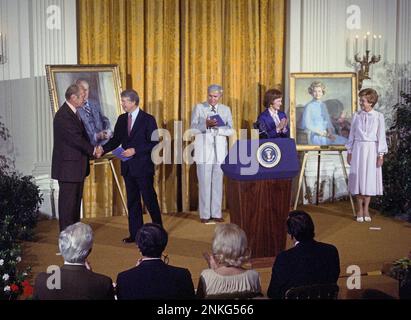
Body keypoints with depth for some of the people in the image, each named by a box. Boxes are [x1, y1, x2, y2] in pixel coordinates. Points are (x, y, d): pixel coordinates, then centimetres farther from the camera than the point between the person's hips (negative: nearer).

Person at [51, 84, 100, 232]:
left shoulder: (74, 112, 12)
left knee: (76, 200, 16)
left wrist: (92, 149, -2)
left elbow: (82, 135, 13)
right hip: (68, 166, -10)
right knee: (67, 201, -2)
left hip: (77, 166, 10)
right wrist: (93, 150, -12)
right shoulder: (63, 115, -19)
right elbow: (76, 138, -23)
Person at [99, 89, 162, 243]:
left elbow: (154, 143, -11)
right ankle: (135, 233, 19)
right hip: (128, 167, 6)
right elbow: (116, 139, 10)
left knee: (150, 199, 1)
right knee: (132, 202, 11)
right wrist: (103, 149, -7)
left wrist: (135, 150, -19)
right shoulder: (121, 119, 10)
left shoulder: (148, 119, -8)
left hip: (143, 166, -6)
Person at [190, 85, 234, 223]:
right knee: (204, 183, -1)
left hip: (220, 151, 2)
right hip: (203, 151, -2)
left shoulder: (225, 110, 10)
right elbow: (193, 128, -3)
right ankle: (205, 214, 6)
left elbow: (230, 130, 3)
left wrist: (217, 127, -14)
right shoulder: (199, 108, 3)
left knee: (218, 182, 3)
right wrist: (206, 125, -18)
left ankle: (216, 213, 11)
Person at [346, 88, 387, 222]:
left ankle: (366, 209, 15)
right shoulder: (356, 116, 4)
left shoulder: (378, 116, -2)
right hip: (358, 148, 2)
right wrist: (349, 152, 6)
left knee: (370, 179, 3)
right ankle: (360, 209, 13)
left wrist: (381, 155, -5)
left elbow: (381, 136, -1)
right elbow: (352, 135, 8)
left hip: (372, 149, -1)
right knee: (358, 178, 3)